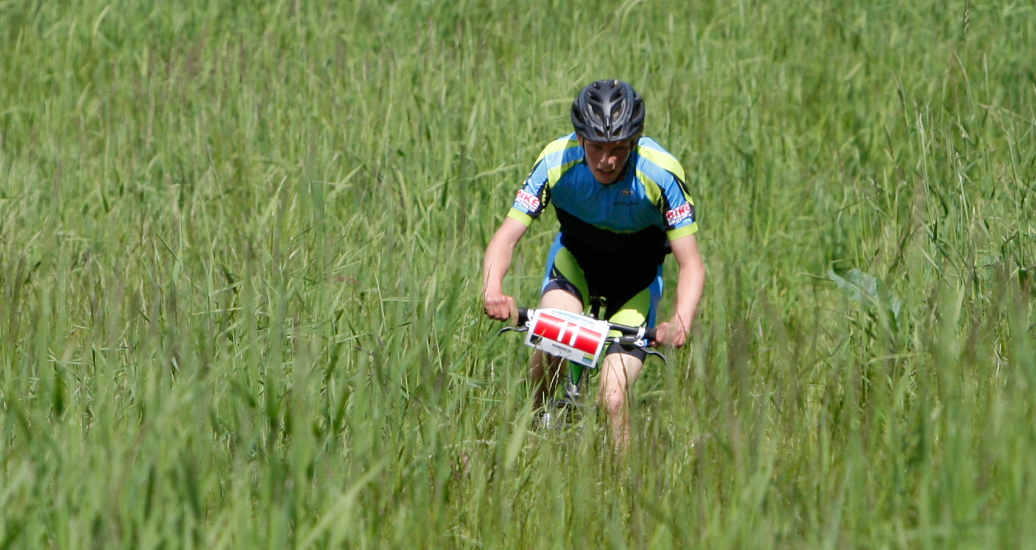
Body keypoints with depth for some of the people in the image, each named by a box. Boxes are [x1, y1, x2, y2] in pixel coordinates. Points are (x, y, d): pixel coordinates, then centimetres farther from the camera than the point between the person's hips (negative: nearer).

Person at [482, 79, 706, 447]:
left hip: (636, 274, -1)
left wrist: (679, 323, -47)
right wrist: (493, 290, -47)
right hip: (576, 255, 1)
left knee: (613, 400, -17)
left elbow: (691, 264, -28)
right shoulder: (557, 162, -27)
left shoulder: (661, 174, -31)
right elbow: (507, 236, -26)